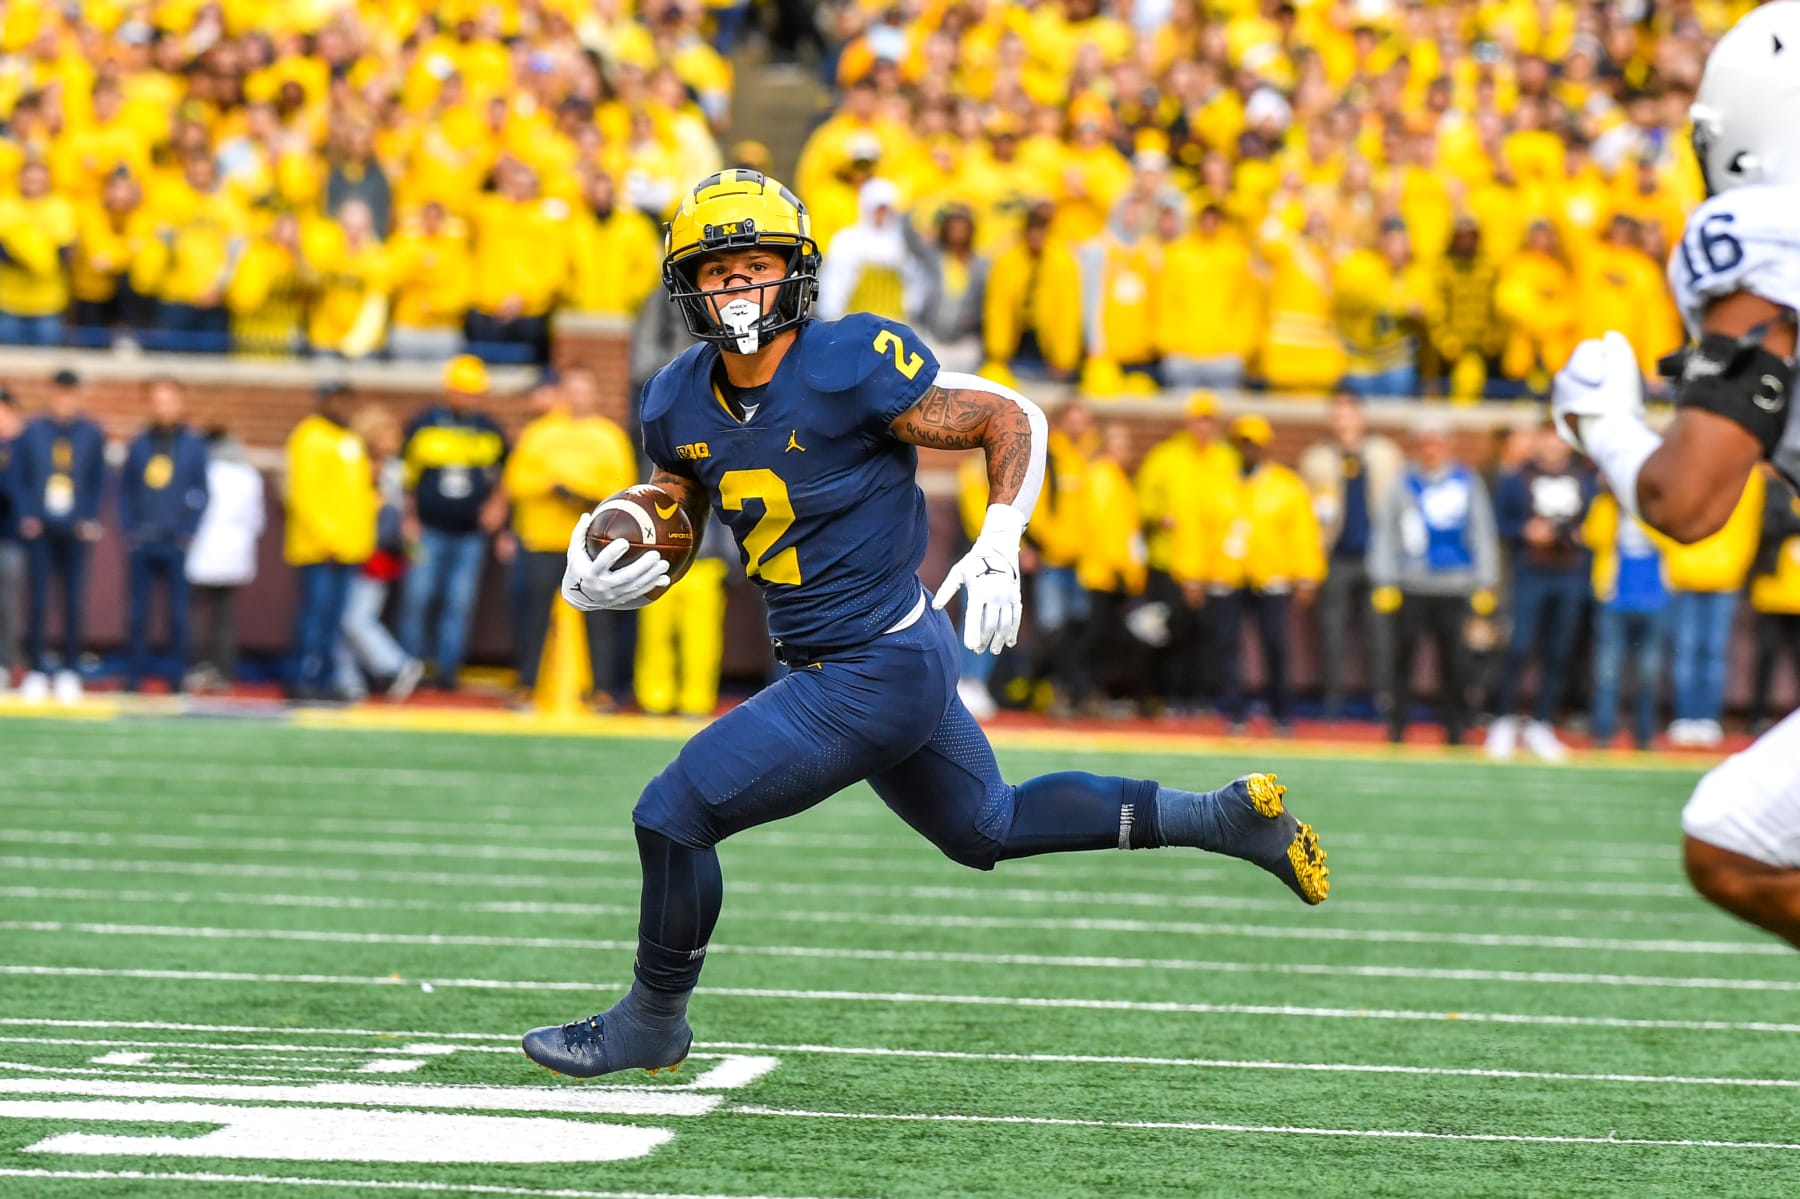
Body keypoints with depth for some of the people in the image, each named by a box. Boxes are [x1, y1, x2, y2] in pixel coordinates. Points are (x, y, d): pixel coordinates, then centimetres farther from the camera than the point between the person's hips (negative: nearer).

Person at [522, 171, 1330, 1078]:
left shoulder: (852, 367, -20)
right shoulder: (682, 403, 1)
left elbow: (1013, 420, -11)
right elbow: (665, 535, 13)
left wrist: (999, 546, -23)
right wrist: (598, 579, -10)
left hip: (877, 676, -9)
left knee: (674, 815, -7)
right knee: (987, 828, 26)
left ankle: (650, 1024, 16)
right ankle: (1223, 815, 34)